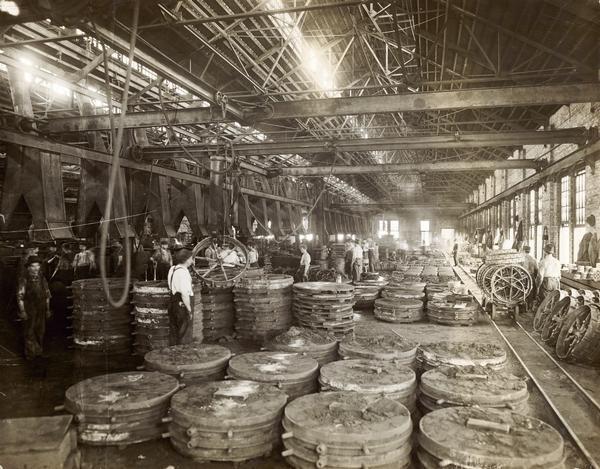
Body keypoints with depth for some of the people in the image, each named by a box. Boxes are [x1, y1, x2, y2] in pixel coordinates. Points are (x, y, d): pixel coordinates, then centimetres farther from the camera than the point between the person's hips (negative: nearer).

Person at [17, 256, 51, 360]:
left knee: (40, 332, 11)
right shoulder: (24, 280, -8)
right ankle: (30, 353, 14)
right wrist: (22, 311, -13)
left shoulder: (42, 279, 7)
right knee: (29, 332, 2)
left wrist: (47, 309, 11)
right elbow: (20, 296, -9)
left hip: (41, 310, 4)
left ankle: (38, 352, 25)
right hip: (29, 311, -4)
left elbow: (47, 295, 12)